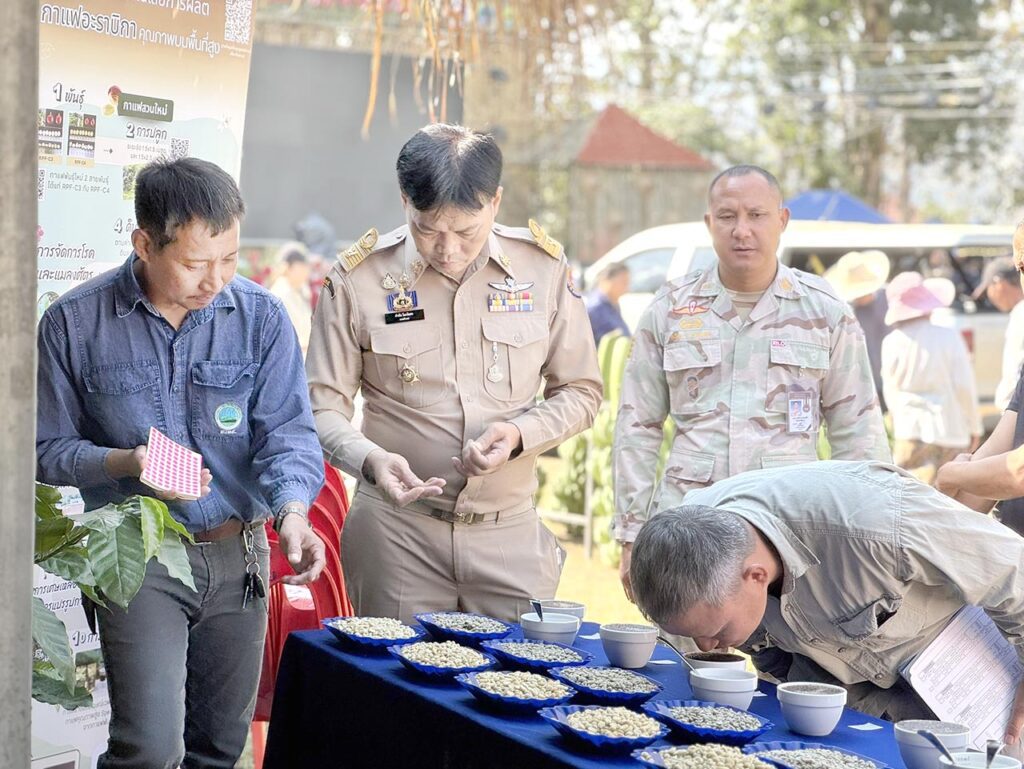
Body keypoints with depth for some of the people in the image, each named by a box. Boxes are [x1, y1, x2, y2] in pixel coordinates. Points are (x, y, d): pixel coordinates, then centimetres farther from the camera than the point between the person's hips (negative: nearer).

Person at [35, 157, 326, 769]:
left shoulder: (262, 317, -2)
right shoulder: (74, 323, -6)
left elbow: (288, 431, -7)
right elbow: (48, 448, -1)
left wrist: (292, 512, -27)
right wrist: (126, 462, -20)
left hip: (240, 552, 3)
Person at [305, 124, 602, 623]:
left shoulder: (544, 268, 0)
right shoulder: (358, 278, -4)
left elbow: (581, 392, 8)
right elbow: (323, 405, -2)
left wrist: (520, 433, -11)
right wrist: (370, 460, -22)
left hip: (509, 532, 1)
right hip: (395, 531, -1)